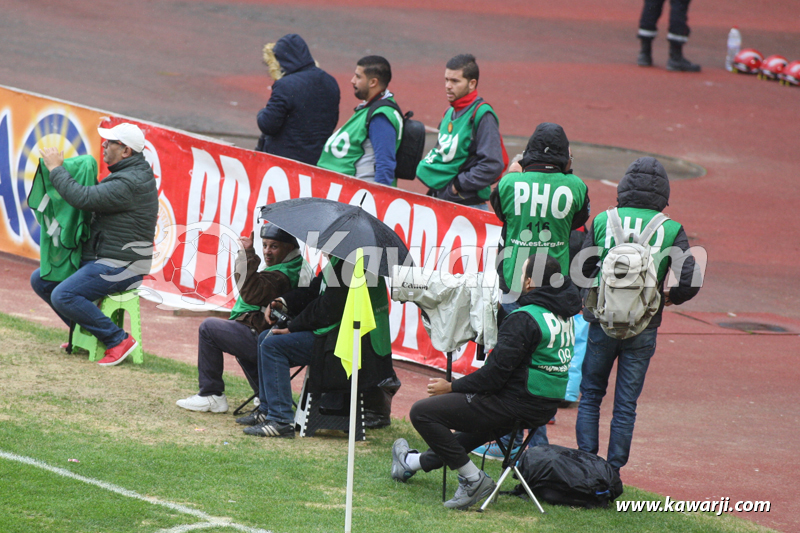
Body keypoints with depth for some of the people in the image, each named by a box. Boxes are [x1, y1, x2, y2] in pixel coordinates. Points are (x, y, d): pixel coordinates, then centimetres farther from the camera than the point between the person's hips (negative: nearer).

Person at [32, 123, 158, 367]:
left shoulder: (130, 183, -23)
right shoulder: (126, 174, 13)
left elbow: (83, 198, -29)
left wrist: (56, 168, -16)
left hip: (120, 265, -11)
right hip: (98, 258, 11)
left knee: (62, 296, -25)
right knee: (40, 280, 11)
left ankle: (118, 340, -15)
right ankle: (84, 331, 20)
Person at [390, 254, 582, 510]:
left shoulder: (525, 318, -20)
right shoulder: (564, 314, 7)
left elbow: (496, 372, -20)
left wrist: (451, 387, -8)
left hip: (516, 406, -10)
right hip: (545, 409, 10)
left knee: (422, 412, -7)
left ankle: (473, 479, -3)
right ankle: (414, 462, 54)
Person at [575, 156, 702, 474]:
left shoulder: (603, 221, -3)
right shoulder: (671, 231, -6)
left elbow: (582, 269, 2)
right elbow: (689, 280, -11)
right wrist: (669, 298, 9)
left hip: (602, 320, 0)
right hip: (642, 328, 0)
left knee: (590, 395, 15)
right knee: (626, 405, 7)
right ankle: (613, 470, 8)